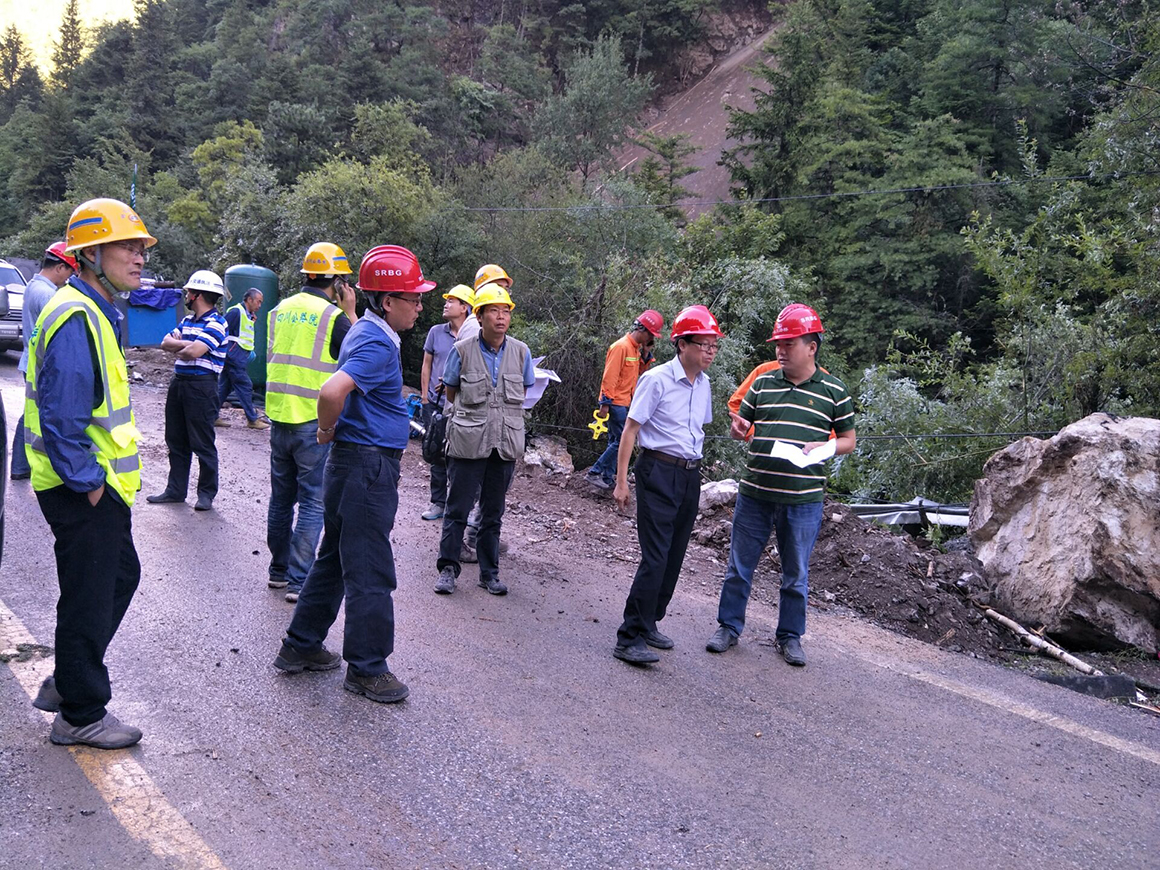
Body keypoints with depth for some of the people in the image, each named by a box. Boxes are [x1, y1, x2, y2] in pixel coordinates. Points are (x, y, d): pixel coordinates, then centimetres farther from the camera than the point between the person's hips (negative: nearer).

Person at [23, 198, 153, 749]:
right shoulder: (76, 319, -21)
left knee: (121, 577, 22)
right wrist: (87, 484, -20)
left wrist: (96, 478, 18)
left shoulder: (96, 312, 12)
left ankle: (67, 682, 35)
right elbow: (61, 417, -26)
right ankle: (80, 715, 18)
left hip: (98, 483, 10)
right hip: (84, 490, -10)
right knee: (90, 597, 2)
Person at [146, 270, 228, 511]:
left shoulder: (215, 323, -12)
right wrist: (184, 345, -10)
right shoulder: (187, 320, 16)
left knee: (203, 443, -1)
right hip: (179, 381, 9)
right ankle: (175, 490, 22)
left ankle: (207, 493, 9)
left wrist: (177, 346, -2)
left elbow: (193, 352, -22)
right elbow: (166, 343, 8)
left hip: (201, 385, -9)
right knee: (176, 441, 13)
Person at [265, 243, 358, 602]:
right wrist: (350, 312, 3)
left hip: (279, 416, 6)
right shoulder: (334, 316, -12)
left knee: (281, 498, 16)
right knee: (313, 502, 1)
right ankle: (298, 580, 2)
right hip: (316, 421, -6)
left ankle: (279, 570, 26)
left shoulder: (280, 310, 8)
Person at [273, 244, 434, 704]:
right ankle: (367, 668, 10)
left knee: (336, 559, 19)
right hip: (368, 466, -10)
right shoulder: (377, 345, -20)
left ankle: (301, 645, 30)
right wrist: (328, 431, -17)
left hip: (356, 464, 10)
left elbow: (347, 388, 31)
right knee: (370, 573, -1)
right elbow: (332, 391, -35)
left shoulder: (366, 333, 12)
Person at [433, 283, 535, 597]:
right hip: (468, 442, -2)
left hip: (505, 443, 3)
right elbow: (451, 393, 9)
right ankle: (448, 568, 14)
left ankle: (489, 573, 21)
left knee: (493, 512, 12)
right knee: (458, 509, 1)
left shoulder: (521, 352, 2)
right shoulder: (463, 350, -4)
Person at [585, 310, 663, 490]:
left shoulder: (636, 348, 12)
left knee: (616, 441, 11)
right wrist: (606, 402, -20)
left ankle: (608, 477, 17)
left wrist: (646, 354, 4)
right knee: (621, 441, -11)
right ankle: (594, 473, -7)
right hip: (617, 402, -10)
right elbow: (610, 376, -18)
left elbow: (638, 372, 17)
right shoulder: (621, 346, -16)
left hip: (625, 402, 10)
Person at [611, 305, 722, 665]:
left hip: (691, 476, 7)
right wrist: (621, 481, -11)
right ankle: (629, 639, -5)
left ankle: (648, 624, 23)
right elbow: (631, 429, -9)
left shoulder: (703, 383, 10)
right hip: (659, 472, -7)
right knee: (655, 558, -11)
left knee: (674, 557, 10)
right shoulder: (657, 379, -11)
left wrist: (695, 467, 18)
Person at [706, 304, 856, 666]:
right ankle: (729, 627, 25)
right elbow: (740, 426, 15)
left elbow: (848, 440, 7)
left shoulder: (833, 391, 1)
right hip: (754, 494, 2)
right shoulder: (763, 383, 6)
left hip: (803, 499, -2)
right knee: (739, 566, 10)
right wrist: (738, 428, -9)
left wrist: (821, 447, -13)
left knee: (796, 575, 11)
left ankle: (790, 636, 26)